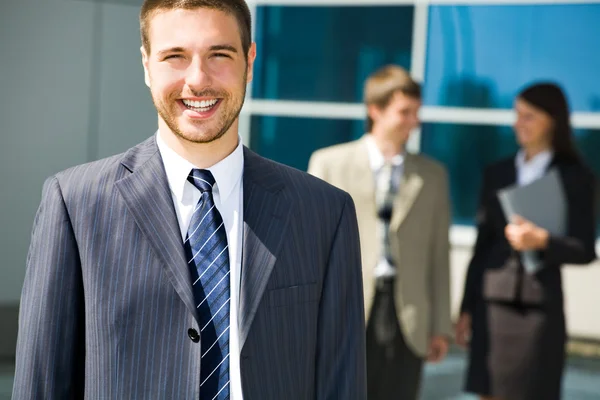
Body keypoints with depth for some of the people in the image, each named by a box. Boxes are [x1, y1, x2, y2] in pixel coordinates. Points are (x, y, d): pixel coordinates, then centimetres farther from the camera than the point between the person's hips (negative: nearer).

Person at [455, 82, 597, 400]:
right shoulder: (497, 174, 11)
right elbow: (482, 245, 11)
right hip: (492, 305, 3)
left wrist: (543, 241, -21)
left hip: (540, 308, -3)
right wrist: (467, 308, 10)